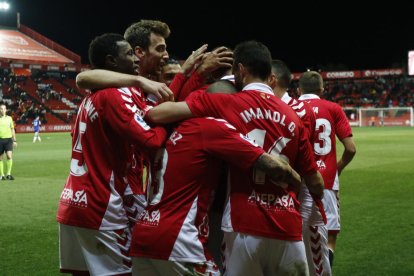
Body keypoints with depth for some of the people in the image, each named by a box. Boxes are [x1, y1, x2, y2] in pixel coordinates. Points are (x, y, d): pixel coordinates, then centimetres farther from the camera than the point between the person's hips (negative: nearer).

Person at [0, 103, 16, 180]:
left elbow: (12, 130, 15)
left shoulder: (9, 118, 8)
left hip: (8, 140, 0)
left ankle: (8, 174, -10)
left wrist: (14, 140, 11)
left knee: (9, 156, -16)